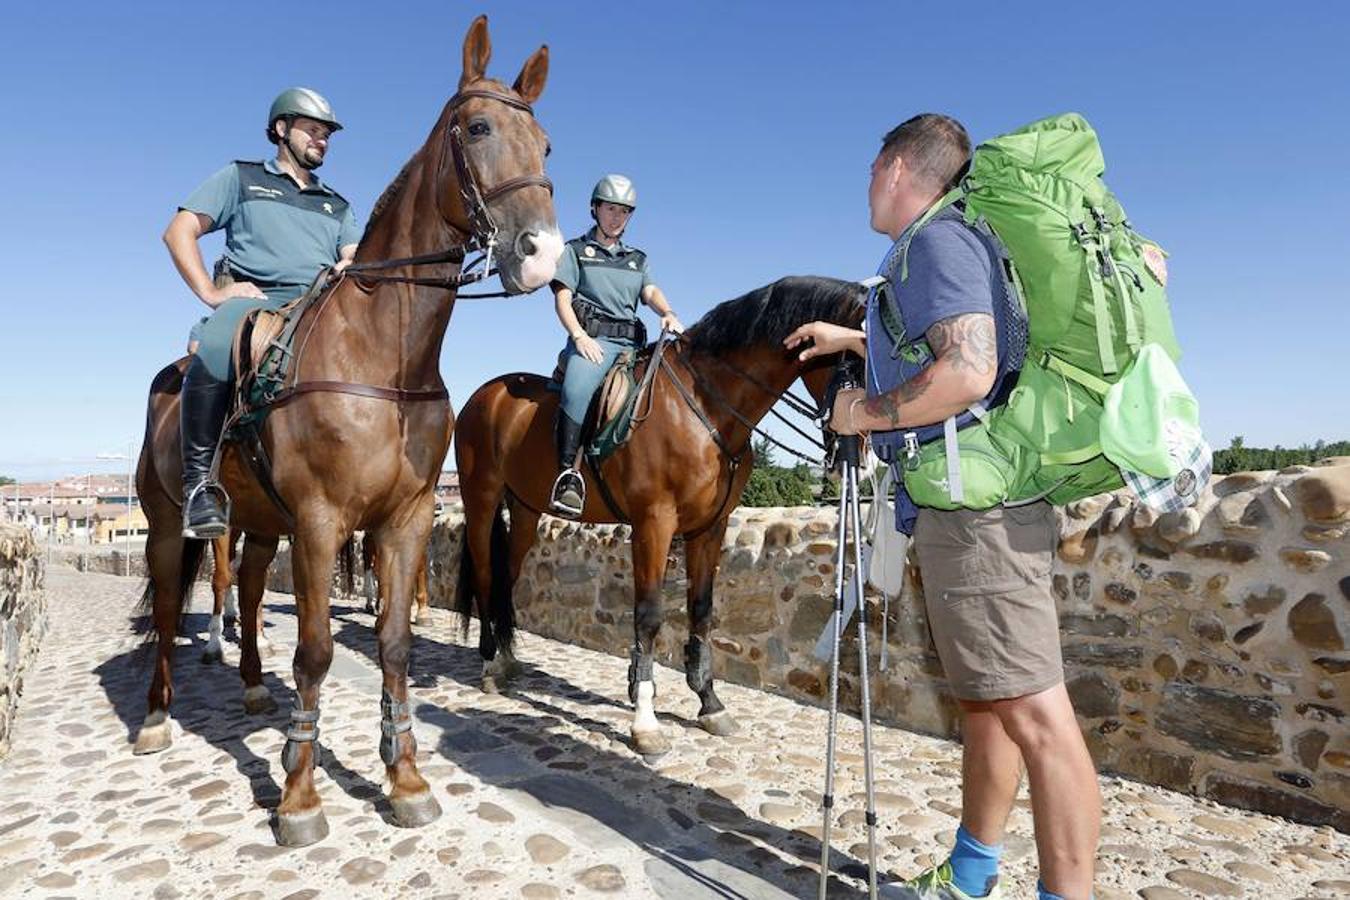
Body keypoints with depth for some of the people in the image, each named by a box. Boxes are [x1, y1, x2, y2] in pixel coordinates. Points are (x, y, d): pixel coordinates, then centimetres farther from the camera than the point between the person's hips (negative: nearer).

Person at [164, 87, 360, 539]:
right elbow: (178, 232, 11)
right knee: (213, 357, -38)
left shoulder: (336, 205, 32)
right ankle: (198, 483, -24)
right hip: (252, 298, -3)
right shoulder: (241, 178, 20)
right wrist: (210, 292, -4)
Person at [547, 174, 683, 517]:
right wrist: (580, 337, -14)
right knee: (577, 390, -36)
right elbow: (562, 299, 5)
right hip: (590, 338, -5)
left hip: (631, 343, 5)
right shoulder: (576, 250, 16)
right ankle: (568, 472, -37)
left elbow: (651, 291, 11)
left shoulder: (638, 258, 28)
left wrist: (668, 314, -14)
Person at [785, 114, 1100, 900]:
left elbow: (968, 373, -24)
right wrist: (855, 340, 36)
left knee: (1032, 710, -6)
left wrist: (865, 411, -11)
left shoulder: (936, 239, -9)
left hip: (975, 507, -11)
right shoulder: (939, 245, 21)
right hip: (966, 508, 11)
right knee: (987, 700, 16)